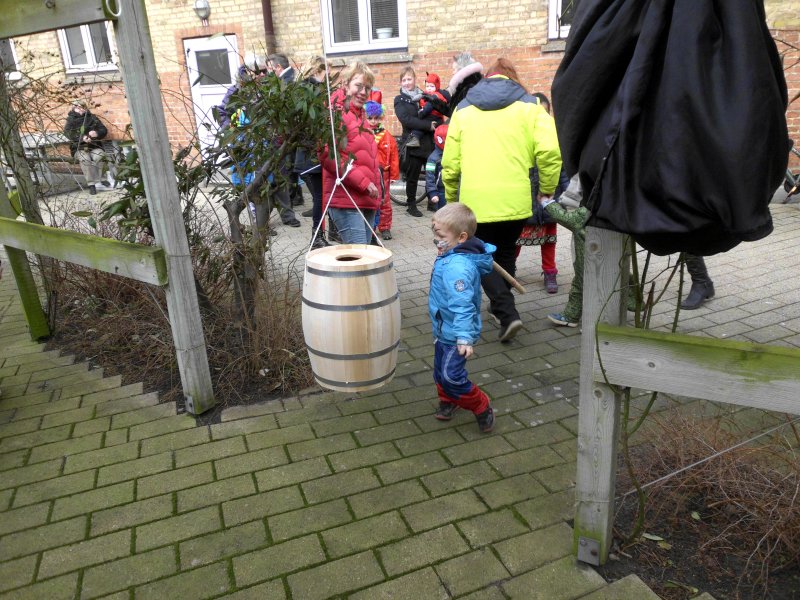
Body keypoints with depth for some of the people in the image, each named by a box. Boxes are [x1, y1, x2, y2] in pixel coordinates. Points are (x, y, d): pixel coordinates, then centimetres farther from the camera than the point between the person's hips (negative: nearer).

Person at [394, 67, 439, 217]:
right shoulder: (400, 100, 3)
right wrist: (428, 125, -20)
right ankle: (411, 205, 16)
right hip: (413, 143, -3)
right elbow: (406, 120, -15)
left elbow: (436, 116, 12)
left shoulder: (425, 97, 13)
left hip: (429, 142, 3)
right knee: (412, 176, 3)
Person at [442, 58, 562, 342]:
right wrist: (548, 188, 3)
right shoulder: (528, 105, 5)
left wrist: (451, 196, 20)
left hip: (476, 201, -1)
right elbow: (549, 150, -11)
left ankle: (507, 313, -6)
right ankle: (500, 305, 33)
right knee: (505, 255, 21)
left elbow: (450, 162, 7)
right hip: (515, 199, 1)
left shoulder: (463, 109, 9)